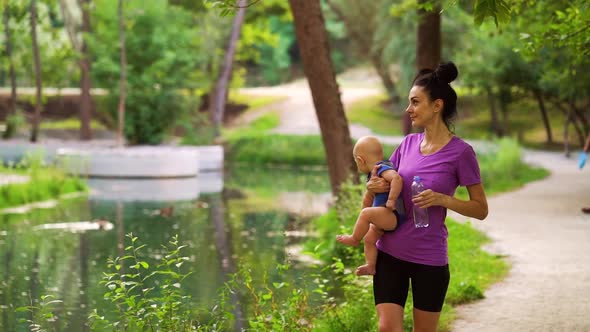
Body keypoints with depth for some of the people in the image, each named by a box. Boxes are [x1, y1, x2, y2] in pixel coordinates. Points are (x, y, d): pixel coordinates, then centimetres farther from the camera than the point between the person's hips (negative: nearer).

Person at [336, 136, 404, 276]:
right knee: (369, 239, 14)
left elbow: (396, 178, -37)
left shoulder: (383, 169, -16)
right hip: (384, 217, 11)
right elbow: (368, 198, 30)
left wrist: (391, 200, -34)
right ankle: (370, 266, 17)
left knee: (366, 213, -24)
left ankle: (354, 239, -4)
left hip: (393, 216, -11)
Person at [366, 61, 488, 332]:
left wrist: (442, 199, -21)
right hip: (390, 251, 4)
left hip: (429, 259, -4)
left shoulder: (460, 152, -10)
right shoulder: (408, 143, 5)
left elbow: (481, 209, -5)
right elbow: (386, 183, 19)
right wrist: (375, 185, -5)